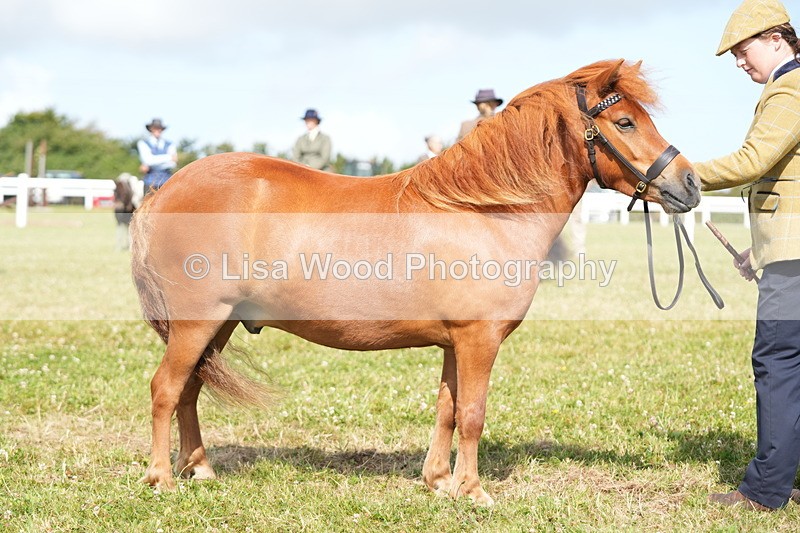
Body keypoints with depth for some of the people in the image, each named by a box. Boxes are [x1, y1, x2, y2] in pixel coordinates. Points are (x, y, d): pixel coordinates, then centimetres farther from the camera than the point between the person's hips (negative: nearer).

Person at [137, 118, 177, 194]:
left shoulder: (170, 145, 12)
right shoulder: (143, 143, 8)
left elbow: (173, 164, -4)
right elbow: (148, 159, -10)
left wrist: (149, 167, -12)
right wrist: (170, 157, -9)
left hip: (166, 182, 2)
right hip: (150, 182, -2)